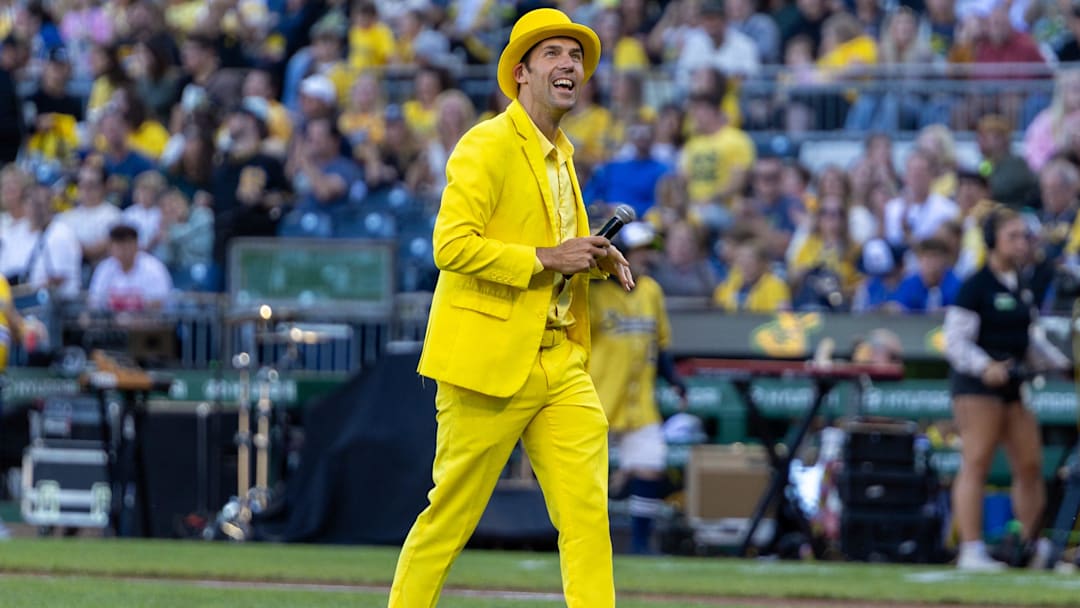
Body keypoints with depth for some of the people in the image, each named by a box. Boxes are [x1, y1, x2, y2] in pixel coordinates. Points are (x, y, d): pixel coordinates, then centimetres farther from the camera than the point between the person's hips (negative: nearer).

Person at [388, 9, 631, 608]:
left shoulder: (561, 154, 17)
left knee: (587, 511, -3)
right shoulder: (488, 145, -9)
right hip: (491, 358, -7)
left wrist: (597, 259, 10)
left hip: (560, 361, 7)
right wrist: (546, 259, -20)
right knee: (450, 515, 0)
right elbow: (451, 244, -19)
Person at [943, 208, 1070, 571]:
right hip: (975, 382, -8)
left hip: (1013, 382, 8)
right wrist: (985, 367, -26)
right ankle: (971, 551, -15)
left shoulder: (1022, 289, 16)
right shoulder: (975, 287, -8)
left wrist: (1062, 364, 21)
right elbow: (955, 341, -12)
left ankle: (1032, 546, 18)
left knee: (1030, 464, 8)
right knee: (976, 462, -12)